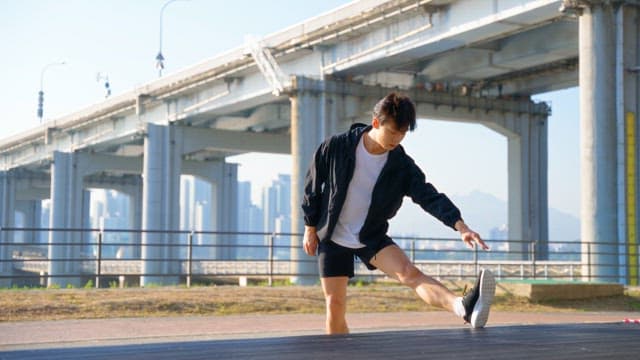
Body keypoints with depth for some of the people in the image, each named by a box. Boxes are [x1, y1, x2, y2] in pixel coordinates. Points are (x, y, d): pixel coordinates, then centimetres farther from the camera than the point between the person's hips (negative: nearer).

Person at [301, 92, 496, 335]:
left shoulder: (402, 165, -9)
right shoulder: (335, 148, -14)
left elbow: (429, 196, -18)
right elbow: (313, 187, -2)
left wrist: (460, 226, -34)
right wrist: (310, 228, 3)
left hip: (371, 236, 0)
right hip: (332, 237, 0)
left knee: (409, 273, -24)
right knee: (335, 305, -2)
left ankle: (463, 307, -49)